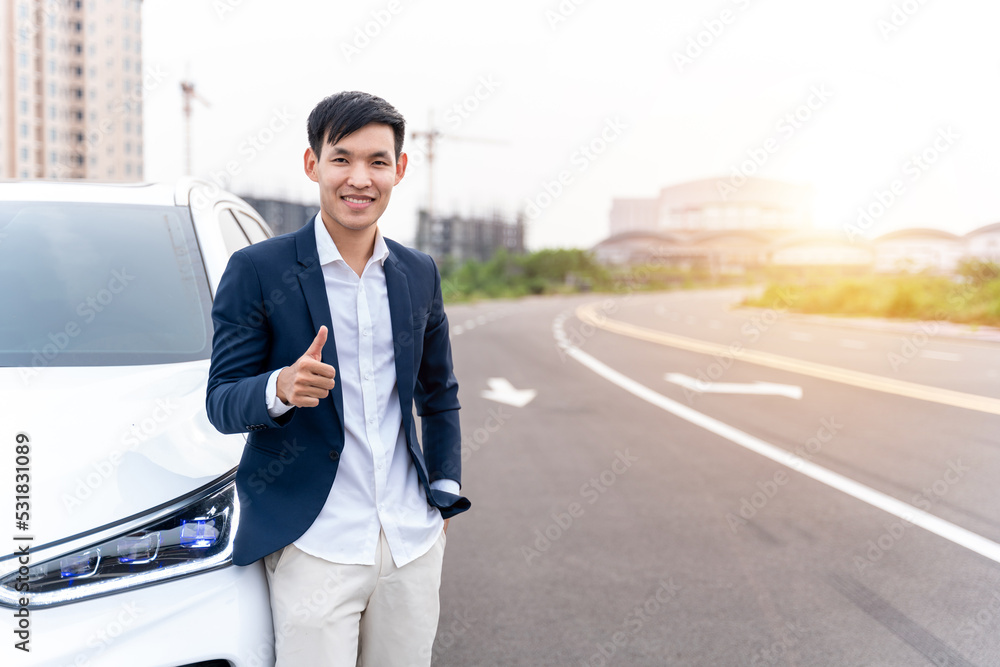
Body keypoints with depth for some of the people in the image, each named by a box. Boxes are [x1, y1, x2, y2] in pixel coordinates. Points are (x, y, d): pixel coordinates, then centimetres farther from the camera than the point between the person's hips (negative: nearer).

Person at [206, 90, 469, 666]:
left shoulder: (420, 274, 9)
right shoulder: (257, 270, -5)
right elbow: (220, 404, -6)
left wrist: (445, 494, 12)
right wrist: (280, 388, -27)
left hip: (413, 541, 4)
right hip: (313, 547, -4)